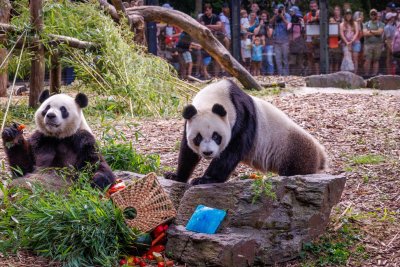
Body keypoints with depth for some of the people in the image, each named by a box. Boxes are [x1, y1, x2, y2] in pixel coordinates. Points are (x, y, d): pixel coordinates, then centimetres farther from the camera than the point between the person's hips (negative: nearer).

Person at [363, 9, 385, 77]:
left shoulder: (381, 24, 8)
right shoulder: (366, 24, 11)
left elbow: (380, 32, -9)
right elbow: (364, 33, -5)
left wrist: (371, 31, -4)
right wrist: (376, 32, -4)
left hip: (378, 44, 0)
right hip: (368, 44, 0)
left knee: (376, 60, 3)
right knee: (367, 60, -7)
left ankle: (374, 75, 6)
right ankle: (366, 75, -5)